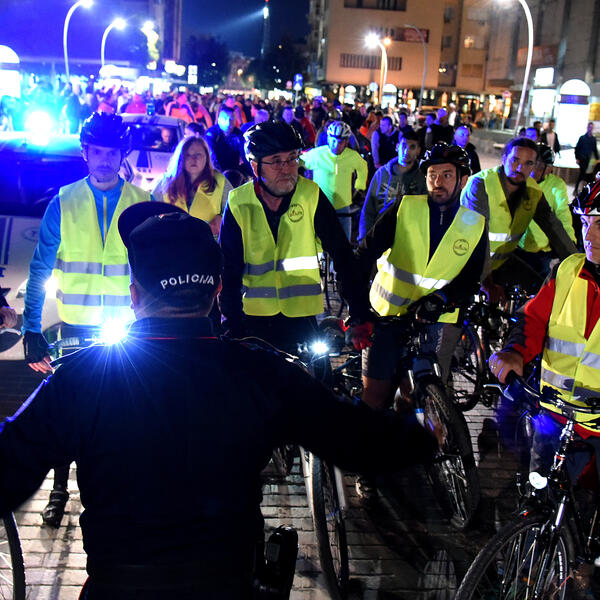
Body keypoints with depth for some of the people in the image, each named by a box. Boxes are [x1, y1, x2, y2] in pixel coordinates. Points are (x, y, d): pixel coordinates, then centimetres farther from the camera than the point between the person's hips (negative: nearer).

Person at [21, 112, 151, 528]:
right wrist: (32, 329, -7)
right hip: (77, 324, 0)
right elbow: (41, 268, -1)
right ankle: (60, 490, 27)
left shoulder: (142, 203, 0)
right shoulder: (64, 202, 0)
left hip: (129, 325, 0)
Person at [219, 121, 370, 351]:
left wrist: (360, 313, -6)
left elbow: (342, 254, -3)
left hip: (301, 316, 0)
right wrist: (231, 325, -8)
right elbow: (229, 269, -3)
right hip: (255, 316, 0)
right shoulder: (238, 204, -6)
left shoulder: (311, 195, -7)